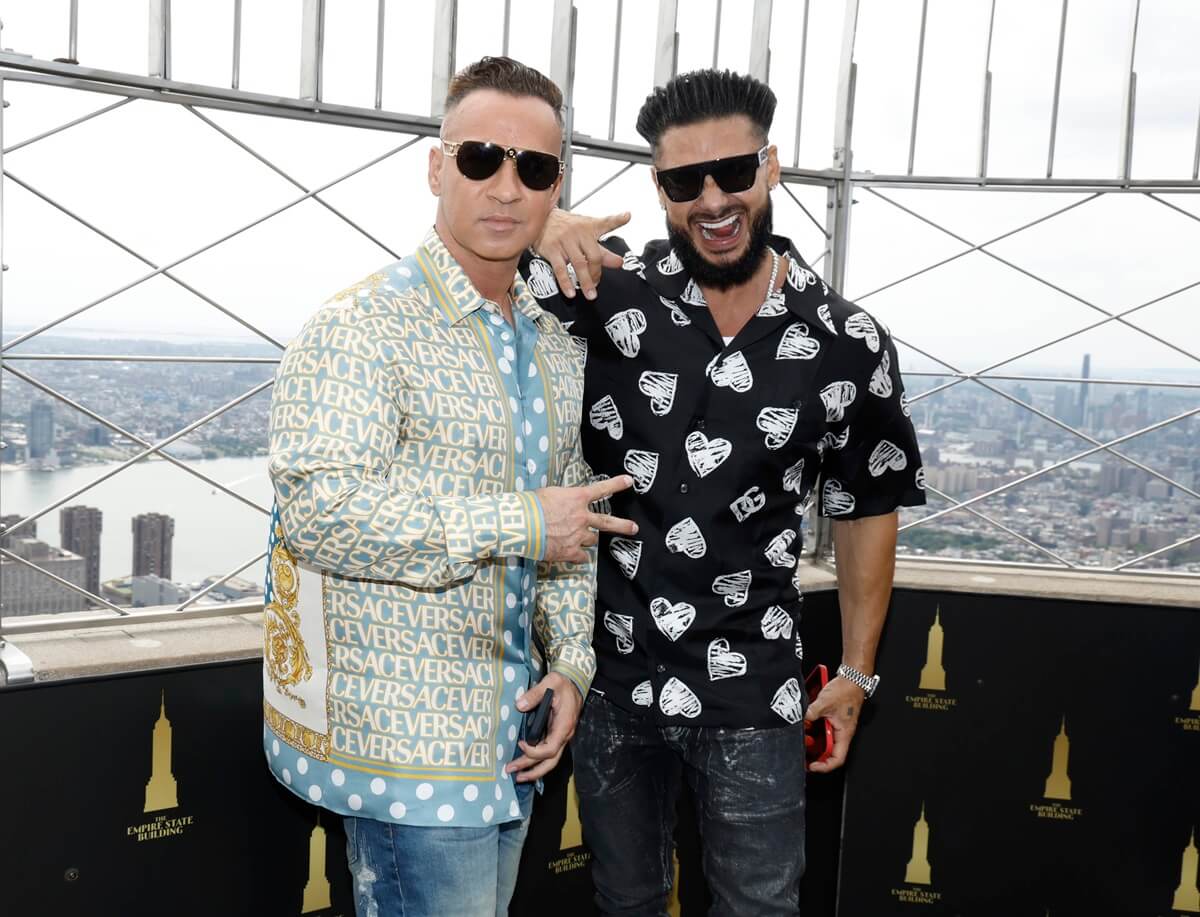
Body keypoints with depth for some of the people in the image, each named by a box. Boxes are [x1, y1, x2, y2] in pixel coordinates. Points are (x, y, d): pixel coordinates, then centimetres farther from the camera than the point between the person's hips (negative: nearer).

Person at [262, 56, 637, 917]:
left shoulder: (559, 348, 10)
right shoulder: (363, 327, -13)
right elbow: (318, 508, -24)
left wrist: (571, 664, 5)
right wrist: (522, 524, -21)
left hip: (510, 725, 7)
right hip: (407, 730, -7)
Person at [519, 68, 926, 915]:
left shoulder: (848, 344, -7)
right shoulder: (607, 294, -8)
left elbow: (867, 511, 4)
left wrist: (857, 673, 6)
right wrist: (536, 229, -28)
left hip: (752, 697, -1)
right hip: (609, 679, 1)